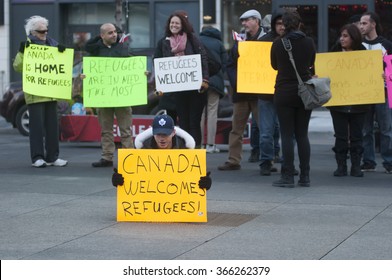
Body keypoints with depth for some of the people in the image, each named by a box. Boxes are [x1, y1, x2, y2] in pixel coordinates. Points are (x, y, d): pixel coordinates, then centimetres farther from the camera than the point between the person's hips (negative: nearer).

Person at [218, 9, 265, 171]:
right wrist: (235, 83, -2)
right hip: (240, 92, 6)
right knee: (236, 128, 7)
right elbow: (230, 65, 13)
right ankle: (233, 160, 13)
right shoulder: (239, 41, 13)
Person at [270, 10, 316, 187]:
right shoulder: (309, 42, -2)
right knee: (302, 135, 9)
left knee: (287, 135, 0)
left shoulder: (277, 44, -7)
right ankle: (304, 176, 9)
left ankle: (288, 176, -3)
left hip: (284, 93, -2)